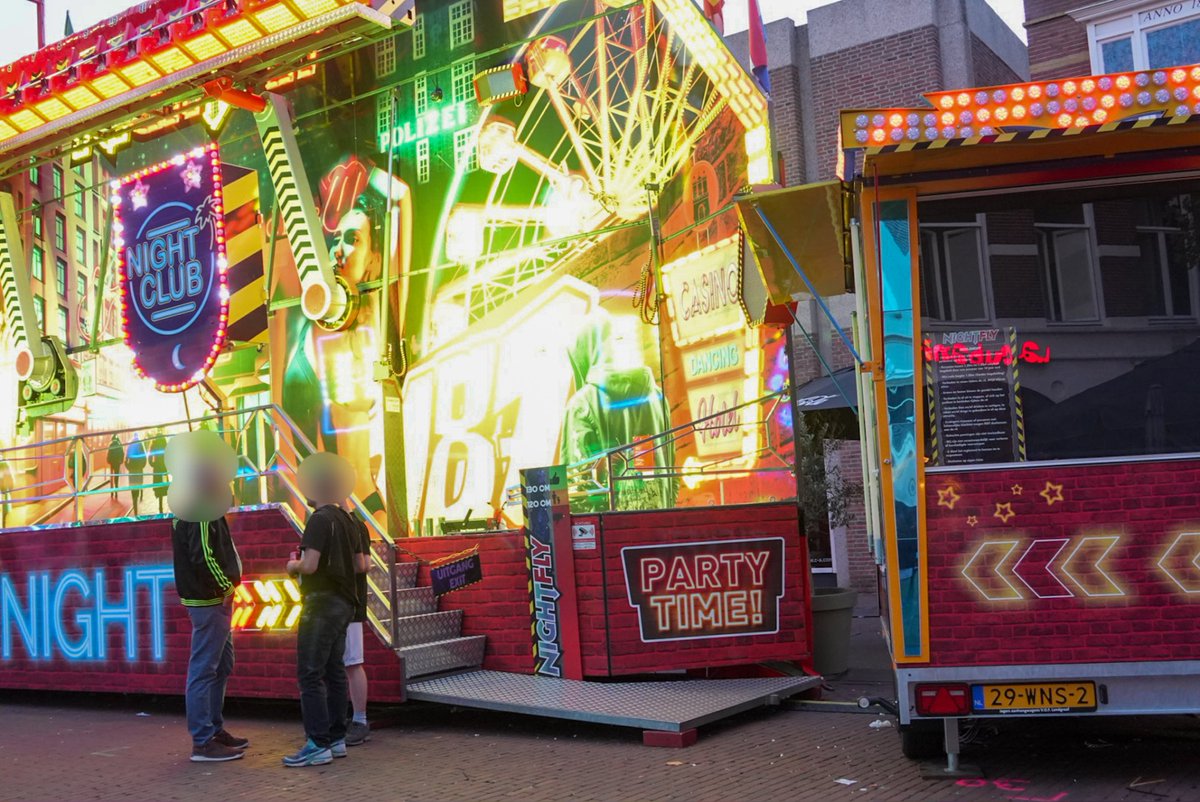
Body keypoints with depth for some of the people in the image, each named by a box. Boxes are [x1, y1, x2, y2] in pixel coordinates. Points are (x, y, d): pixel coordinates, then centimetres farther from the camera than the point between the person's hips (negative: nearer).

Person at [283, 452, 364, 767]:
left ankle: (318, 744, -6)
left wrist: (293, 565, -2)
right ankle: (337, 738, 17)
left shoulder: (320, 519, -15)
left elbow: (309, 565, -21)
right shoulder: (345, 519, 12)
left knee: (310, 674, -6)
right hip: (343, 602, 9)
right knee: (334, 671, 13)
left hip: (322, 604, -9)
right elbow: (360, 564, 16)